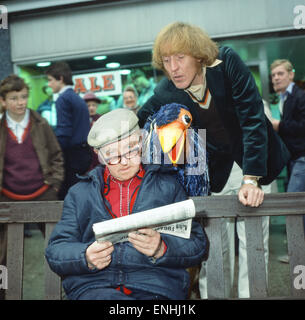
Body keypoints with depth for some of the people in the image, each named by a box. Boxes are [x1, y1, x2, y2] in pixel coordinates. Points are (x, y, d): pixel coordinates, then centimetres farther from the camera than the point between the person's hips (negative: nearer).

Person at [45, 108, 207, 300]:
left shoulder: (168, 185, 15)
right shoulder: (79, 194, 18)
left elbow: (197, 245, 9)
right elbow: (55, 252, 12)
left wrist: (162, 249, -12)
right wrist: (86, 258, -11)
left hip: (156, 287, 1)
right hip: (93, 285, 0)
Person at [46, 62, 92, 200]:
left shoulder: (63, 99, -10)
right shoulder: (78, 99, 17)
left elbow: (63, 133, -18)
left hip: (72, 154, -9)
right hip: (84, 153, 9)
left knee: (64, 195, -4)